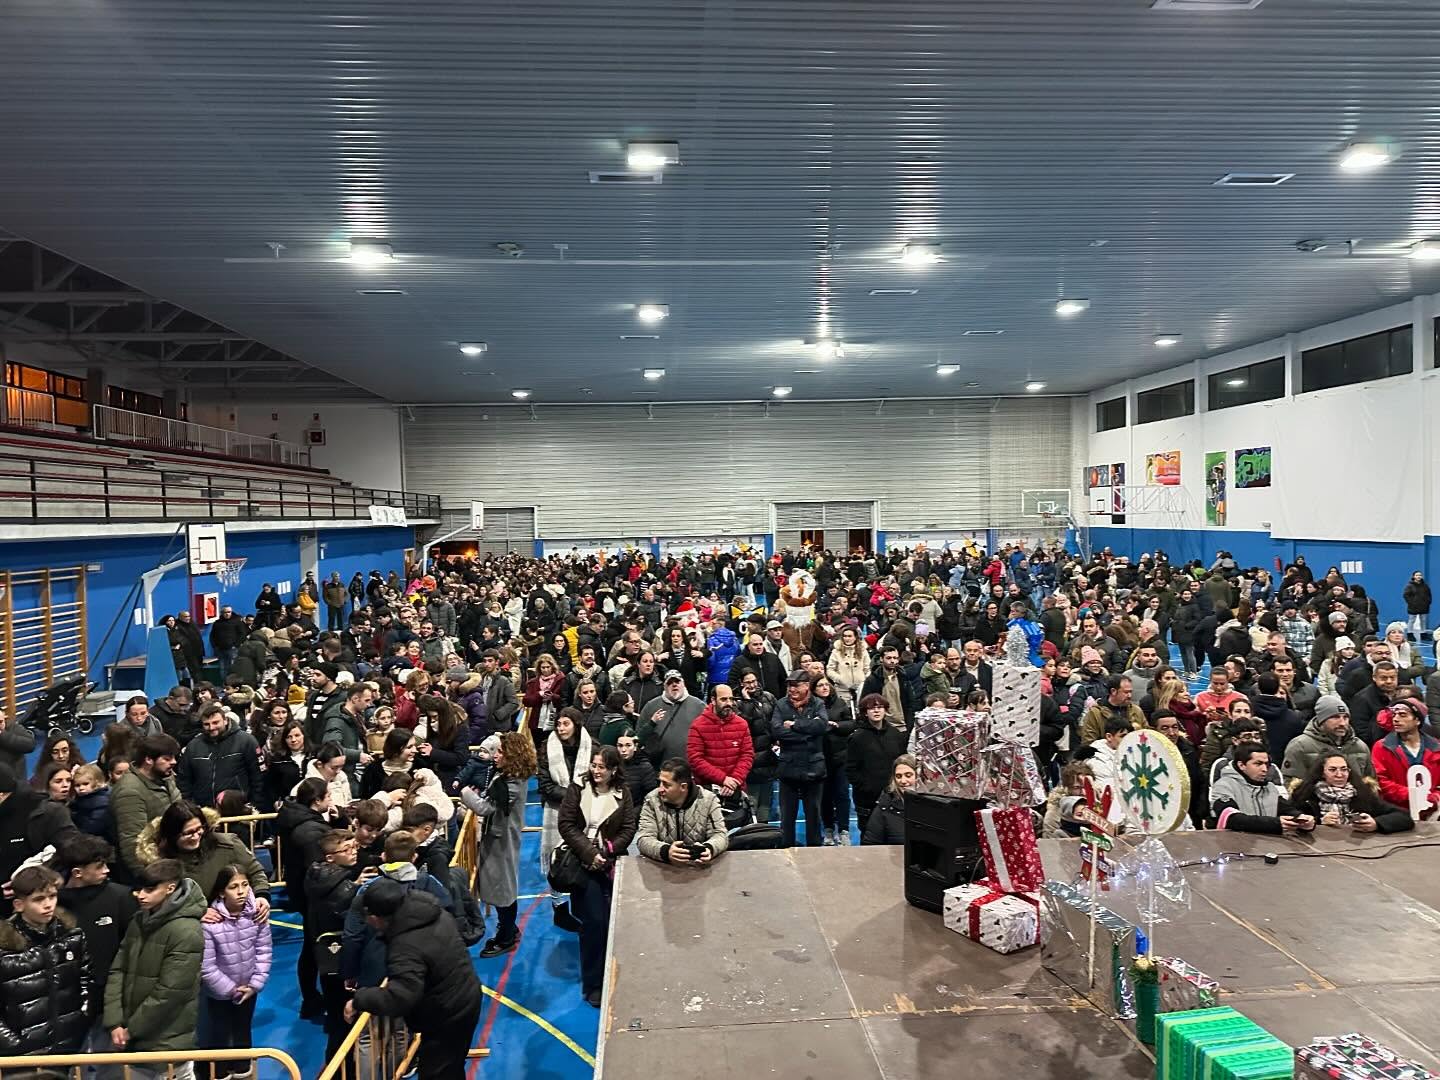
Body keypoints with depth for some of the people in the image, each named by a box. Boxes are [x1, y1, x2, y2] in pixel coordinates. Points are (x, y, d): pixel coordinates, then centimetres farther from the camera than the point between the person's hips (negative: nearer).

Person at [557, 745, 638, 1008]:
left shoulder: (622, 793, 0)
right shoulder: (578, 787, -4)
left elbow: (629, 828, -2)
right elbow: (566, 825, -7)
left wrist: (607, 852, -15)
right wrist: (589, 853, -15)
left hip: (611, 863, 2)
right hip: (583, 862, -2)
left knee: (612, 922, 2)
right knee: (593, 922, -7)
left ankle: (609, 978, 22)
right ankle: (592, 984, 6)